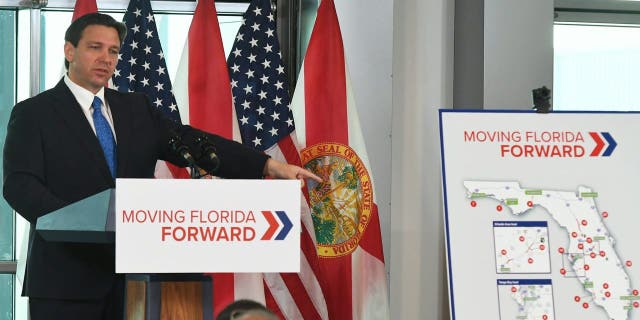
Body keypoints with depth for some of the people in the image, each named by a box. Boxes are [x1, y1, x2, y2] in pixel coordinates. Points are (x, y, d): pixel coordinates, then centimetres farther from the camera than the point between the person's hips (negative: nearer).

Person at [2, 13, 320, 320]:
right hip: (67, 282, -4)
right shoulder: (33, 114, 1)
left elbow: (189, 143, 5)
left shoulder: (136, 108, 16)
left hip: (131, 275, 5)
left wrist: (268, 165, -9)